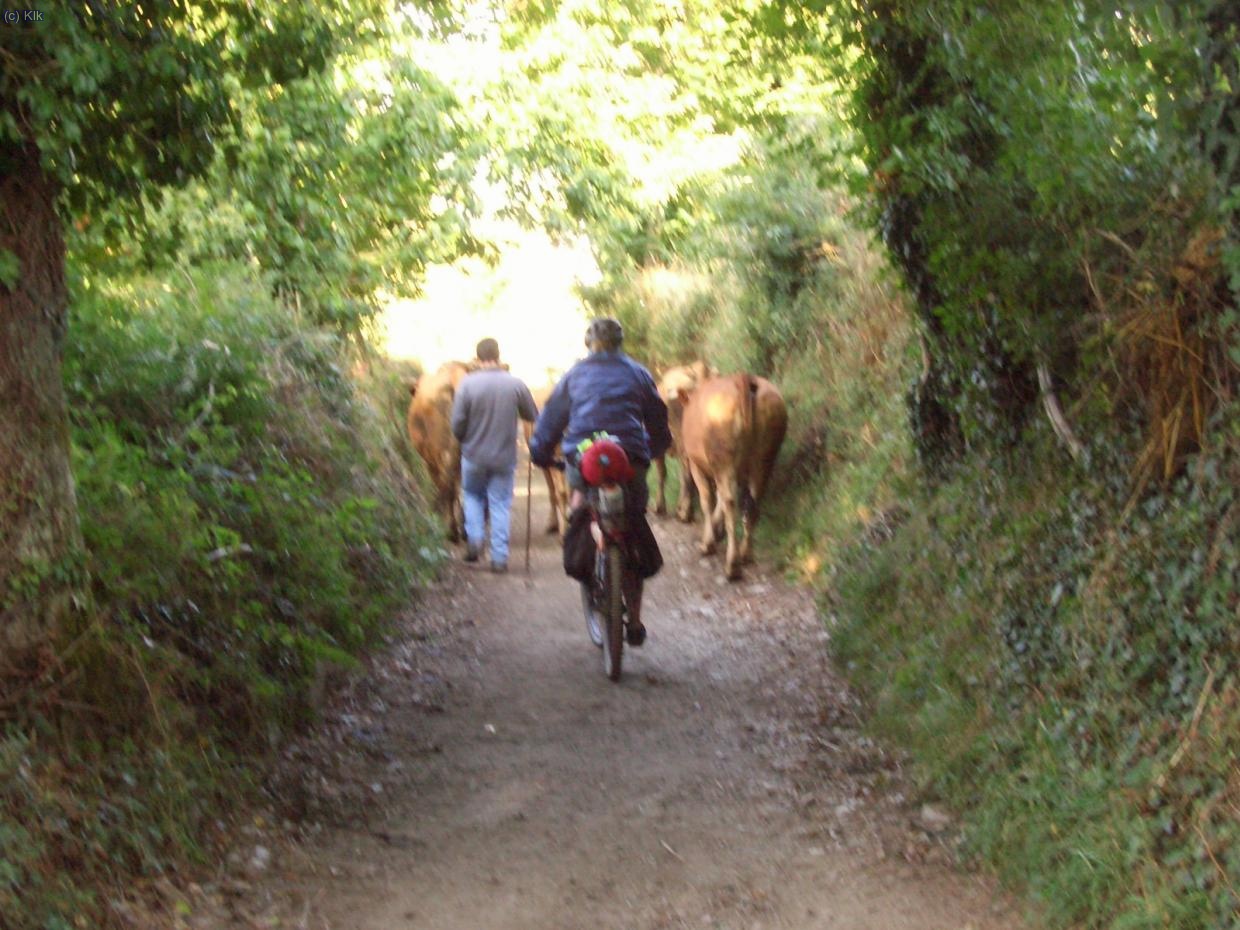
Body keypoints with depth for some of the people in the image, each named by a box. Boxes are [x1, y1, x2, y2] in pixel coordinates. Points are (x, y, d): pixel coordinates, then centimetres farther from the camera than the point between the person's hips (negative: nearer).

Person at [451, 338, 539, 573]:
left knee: (473, 495, 24)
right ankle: (499, 557, 7)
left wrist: (466, 440, 11)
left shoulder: (468, 384, -12)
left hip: (474, 455, 0)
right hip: (505, 457, 0)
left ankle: (474, 538, 8)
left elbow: (457, 423, -10)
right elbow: (533, 416, 3)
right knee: (500, 504, 9)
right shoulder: (516, 384, -8)